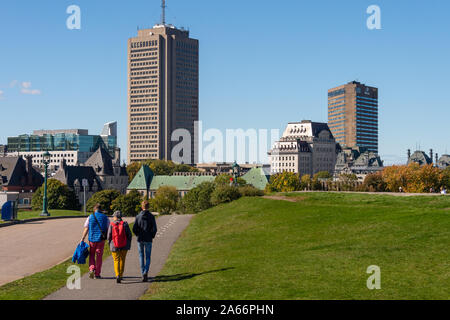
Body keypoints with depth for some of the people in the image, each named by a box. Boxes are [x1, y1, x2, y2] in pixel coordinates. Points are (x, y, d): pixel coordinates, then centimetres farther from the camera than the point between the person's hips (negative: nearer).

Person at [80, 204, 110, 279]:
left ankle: (91, 269, -4)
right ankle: (97, 274, 7)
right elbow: (108, 230, 2)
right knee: (99, 256, 6)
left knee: (91, 254, 17)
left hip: (92, 239, 0)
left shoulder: (90, 217, 1)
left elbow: (86, 229, -4)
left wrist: (82, 239, -2)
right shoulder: (105, 218, 2)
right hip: (101, 239, 0)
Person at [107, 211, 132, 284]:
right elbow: (129, 235, -4)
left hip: (114, 246, -1)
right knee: (122, 260, 16)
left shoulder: (111, 225, -7)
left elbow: (109, 236, -4)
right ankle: (121, 275, 21)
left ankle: (117, 275, -12)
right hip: (124, 246, 1)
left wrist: (110, 245, 12)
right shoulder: (125, 224, -4)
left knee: (116, 261, 7)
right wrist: (129, 245, 8)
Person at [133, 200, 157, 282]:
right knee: (148, 257, 5)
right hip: (148, 240, -1)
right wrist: (152, 236, 6)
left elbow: (134, 228, -4)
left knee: (141, 256, 14)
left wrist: (138, 235, 12)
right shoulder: (151, 216, -6)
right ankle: (145, 272, -16)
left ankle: (143, 273, 13)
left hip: (140, 239, 1)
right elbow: (155, 229, -10)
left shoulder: (138, 216, -2)